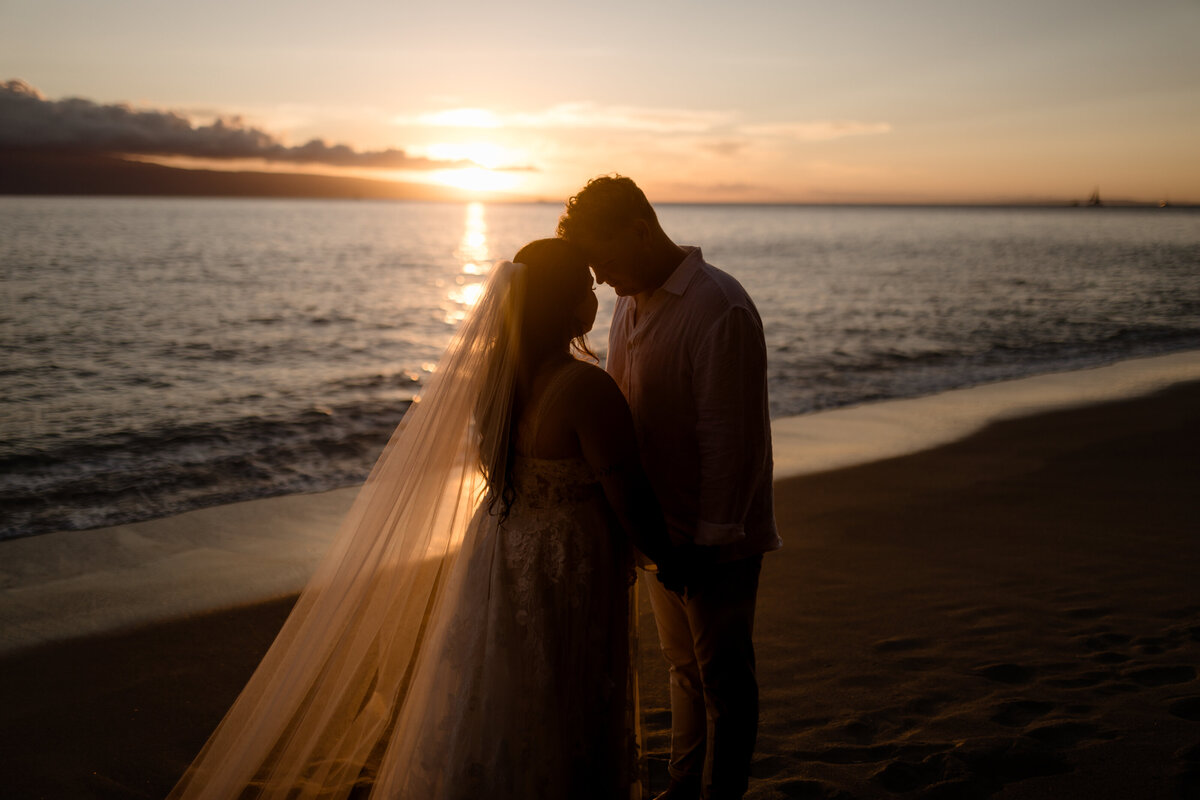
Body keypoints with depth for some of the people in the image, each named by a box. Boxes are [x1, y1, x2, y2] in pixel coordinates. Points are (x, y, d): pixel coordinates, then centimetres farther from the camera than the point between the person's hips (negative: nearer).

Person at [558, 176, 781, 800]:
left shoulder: (719, 309, -22)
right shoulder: (631, 303, 6)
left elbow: (727, 437, -22)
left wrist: (712, 538, -20)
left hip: (714, 538, -8)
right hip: (661, 526, 8)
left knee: (723, 678, 9)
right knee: (684, 668, 22)